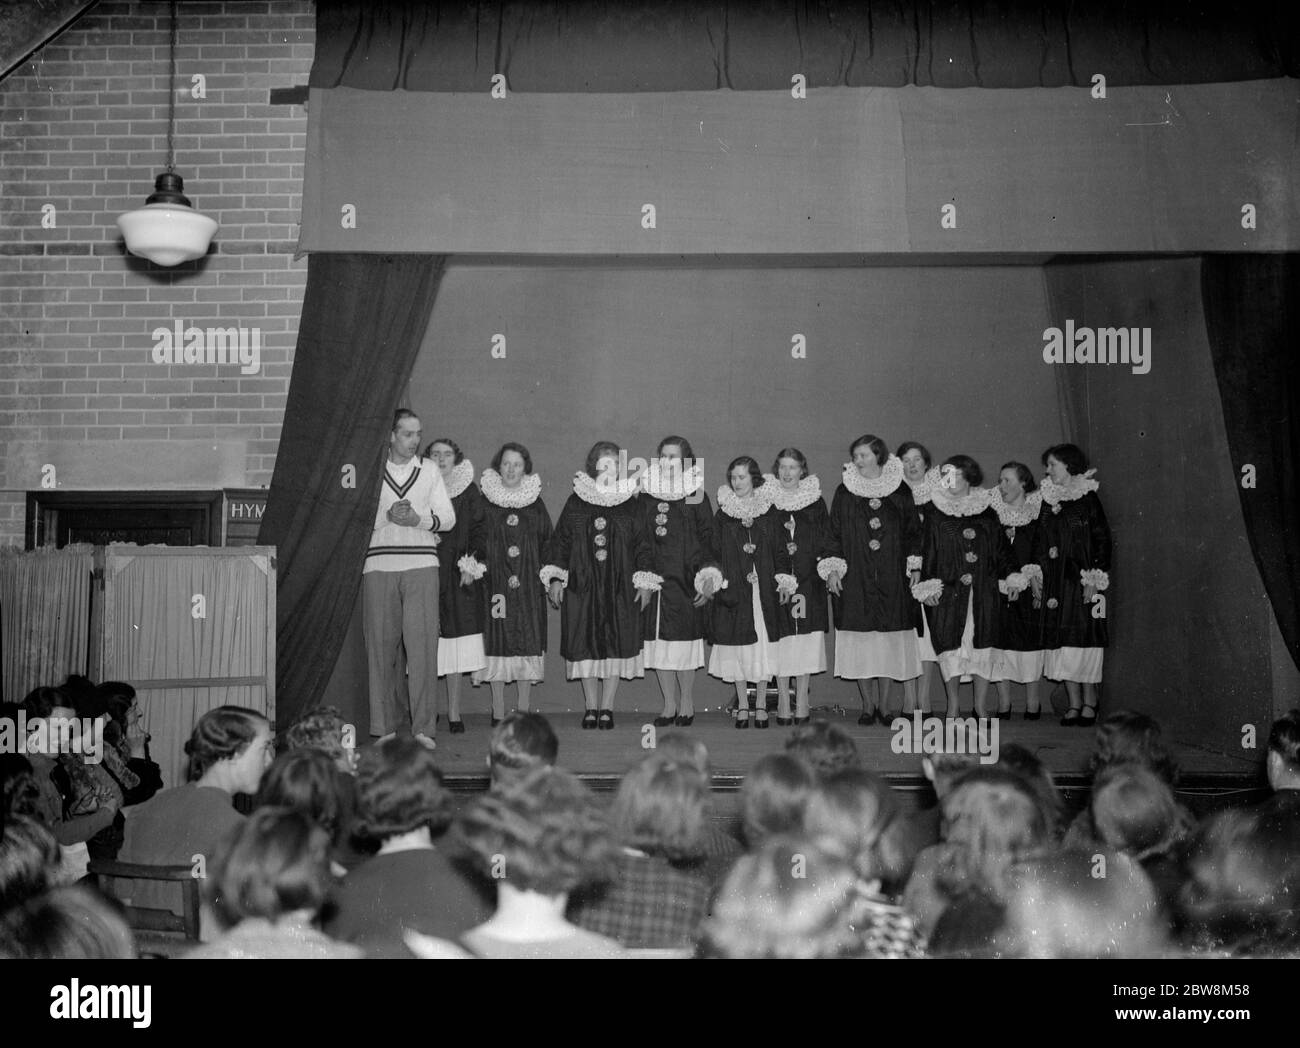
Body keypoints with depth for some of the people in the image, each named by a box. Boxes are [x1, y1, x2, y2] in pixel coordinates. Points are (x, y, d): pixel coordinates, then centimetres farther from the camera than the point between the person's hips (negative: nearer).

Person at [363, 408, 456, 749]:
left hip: (421, 567, 0)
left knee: (422, 644, -7)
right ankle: (387, 724, 8)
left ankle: (423, 727, -5)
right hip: (378, 566, 0)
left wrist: (418, 519, -8)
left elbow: (448, 518, 9)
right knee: (381, 645, 0)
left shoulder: (429, 470, 13)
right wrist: (386, 516, -12)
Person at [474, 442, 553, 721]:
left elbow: (547, 542, 10)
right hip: (494, 581, -1)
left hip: (528, 584, 2)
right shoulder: (485, 502, 3)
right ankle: (498, 712, 5)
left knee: (528, 643, 1)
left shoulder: (535, 504, 8)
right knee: (497, 641, -2)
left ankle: (524, 708, 9)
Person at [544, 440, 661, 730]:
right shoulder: (576, 503, 6)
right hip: (581, 585, 0)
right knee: (586, 646, 2)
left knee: (616, 646, 0)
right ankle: (590, 708, 11)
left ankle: (607, 707, 9)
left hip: (620, 588, 0)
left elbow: (642, 545, 7)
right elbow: (560, 540, 8)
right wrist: (555, 578, 1)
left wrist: (644, 581, -1)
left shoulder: (630, 505, 6)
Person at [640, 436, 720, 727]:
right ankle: (669, 705, 17)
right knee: (658, 646, 5)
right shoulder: (647, 497, 10)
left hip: (685, 581, -3)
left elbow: (707, 541, -1)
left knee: (683, 646, -3)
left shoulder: (696, 499, 0)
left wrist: (708, 578, -8)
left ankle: (687, 704, 12)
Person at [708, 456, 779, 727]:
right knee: (738, 647, 3)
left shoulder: (769, 510, 3)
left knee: (763, 644, 1)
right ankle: (742, 705, 13)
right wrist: (720, 582, -6)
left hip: (763, 587, 0)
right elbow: (715, 552, 3)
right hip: (734, 588, 0)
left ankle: (761, 704, 13)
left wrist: (780, 582, -4)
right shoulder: (723, 513, 4)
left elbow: (777, 550, 4)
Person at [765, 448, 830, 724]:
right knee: (780, 642, -2)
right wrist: (779, 577, -11)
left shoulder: (816, 502, 8)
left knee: (806, 642, 1)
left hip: (809, 581, 1)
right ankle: (783, 700, 6)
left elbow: (825, 540, 6)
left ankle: (802, 701, 9)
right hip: (775, 580, -1)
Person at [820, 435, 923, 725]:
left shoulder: (900, 493, 6)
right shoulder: (844, 493, 6)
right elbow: (834, 535, 6)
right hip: (855, 580, 0)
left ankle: (882, 704, 2)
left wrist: (915, 565, 3)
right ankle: (868, 704, 6)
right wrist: (832, 568, -3)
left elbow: (913, 532, 11)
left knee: (892, 643, -4)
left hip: (892, 580, 0)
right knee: (860, 645, -2)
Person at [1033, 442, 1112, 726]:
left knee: (1084, 639, -5)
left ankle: (1089, 703, 5)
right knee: (1061, 641, 3)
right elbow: (1039, 541, 16)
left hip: (1082, 581, -5)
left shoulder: (1087, 498, -4)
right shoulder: (1048, 499, 12)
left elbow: (1102, 539, -7)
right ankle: (1074, 704, 9)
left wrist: (1094, 578, -12)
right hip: (1055, 583, 5)